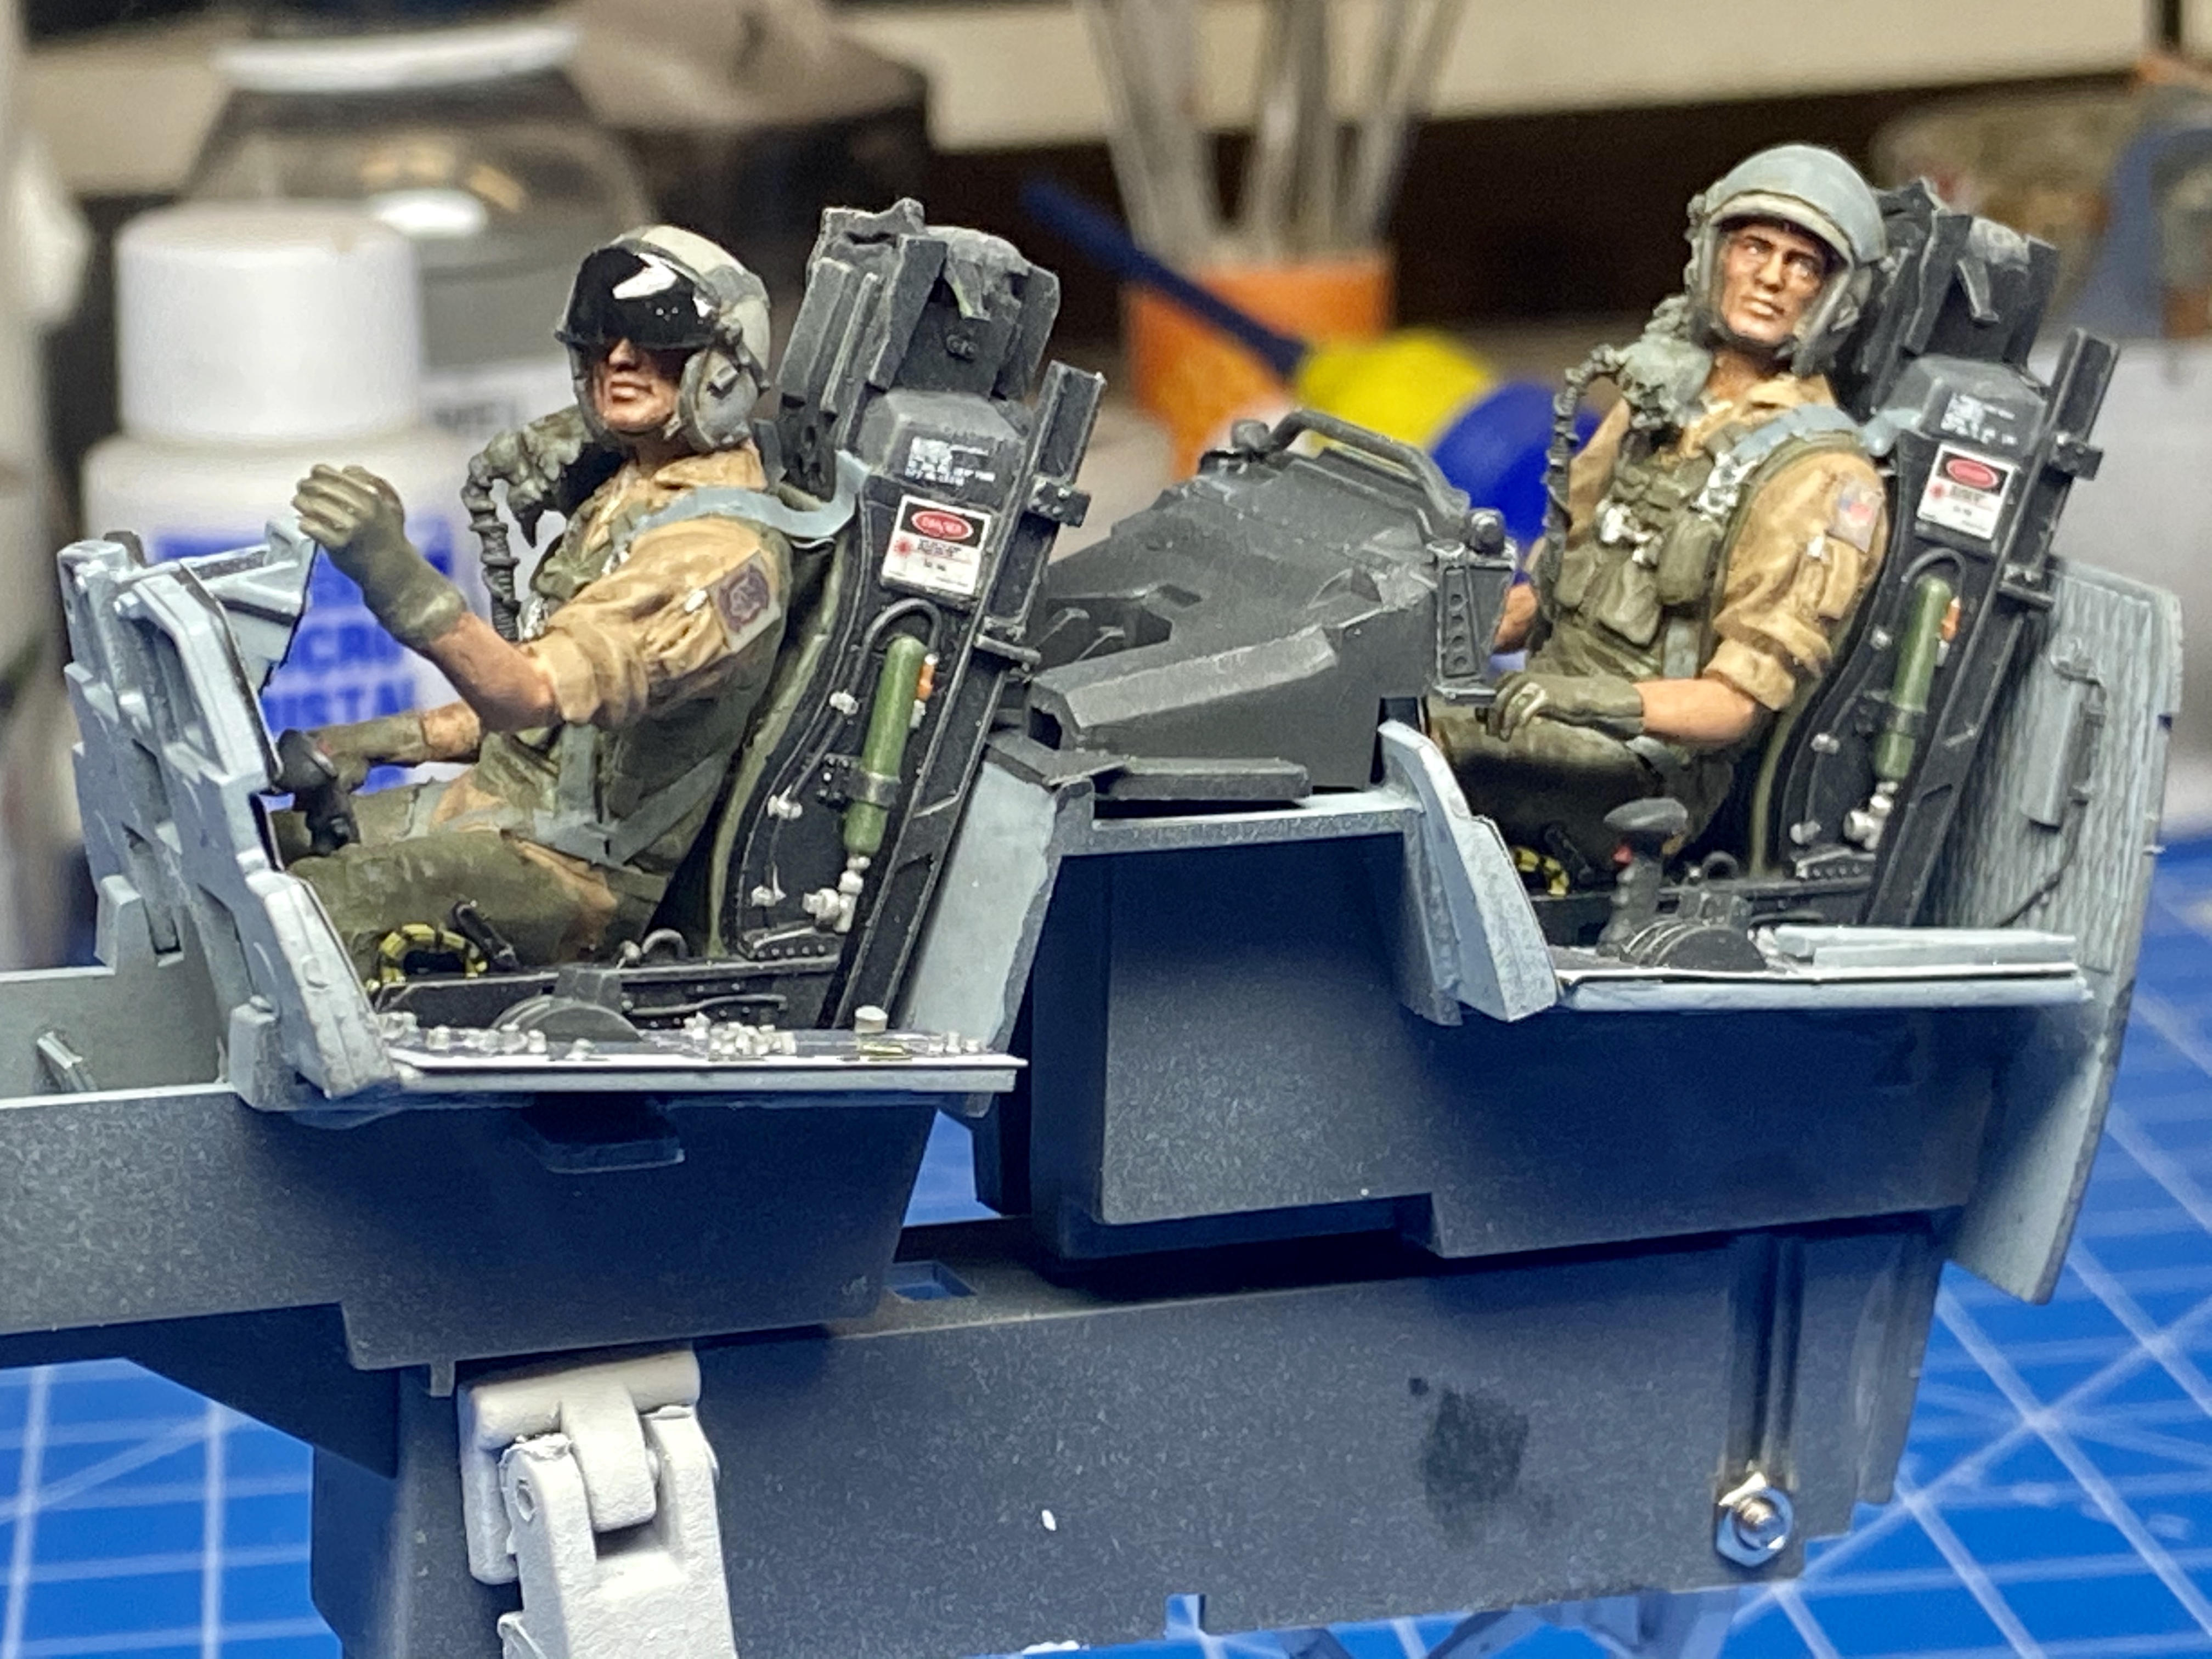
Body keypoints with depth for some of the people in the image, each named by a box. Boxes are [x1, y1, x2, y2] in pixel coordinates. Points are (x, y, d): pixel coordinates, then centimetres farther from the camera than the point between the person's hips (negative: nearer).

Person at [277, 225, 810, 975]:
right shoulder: (631, 492, 13)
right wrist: (386, 740, 17)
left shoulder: (722, 547, -20)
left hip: (576, 870, -10)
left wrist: (398, 576, -47)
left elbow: (534, 693, -34)